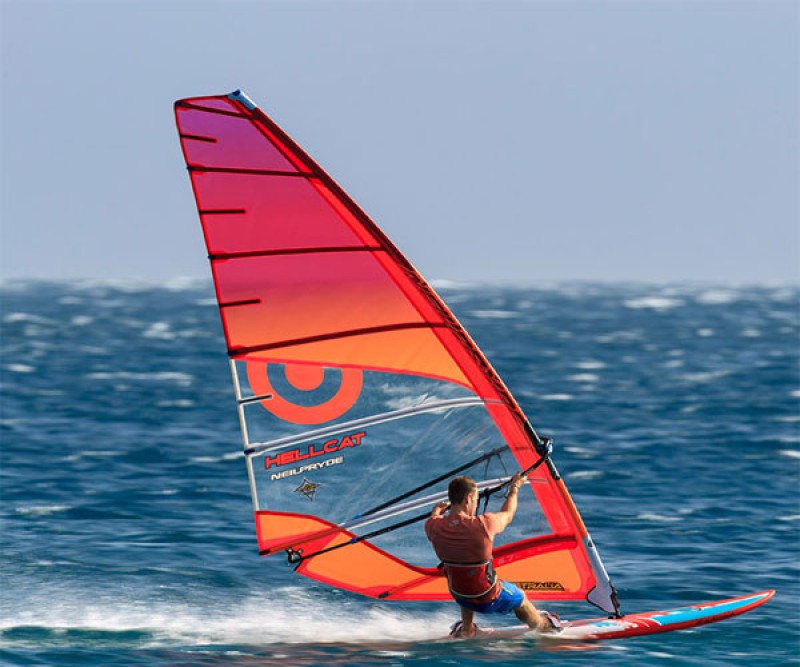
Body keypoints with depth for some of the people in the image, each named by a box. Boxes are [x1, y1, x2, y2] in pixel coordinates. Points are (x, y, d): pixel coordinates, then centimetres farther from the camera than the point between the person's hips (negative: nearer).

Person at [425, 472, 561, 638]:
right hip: (489, 601, -3)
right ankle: (545, 626, 54)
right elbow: (507, 515, -5)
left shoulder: (435, 527, -19)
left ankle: (467, 629, 42)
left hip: (459, 597, 3)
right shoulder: (482, 525, -29)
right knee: (520, 598, 29)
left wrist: (438, 509, 35)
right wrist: (515, 487, 14)